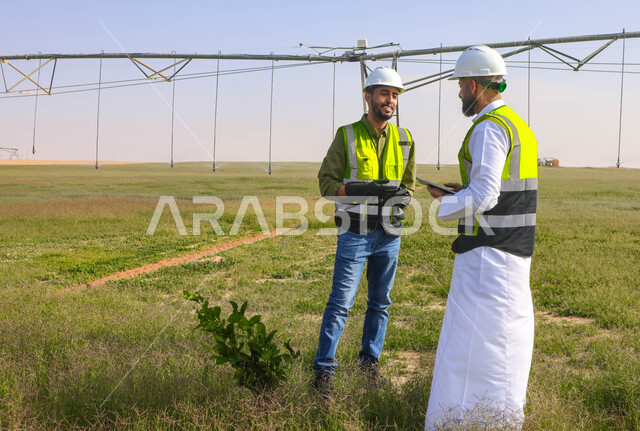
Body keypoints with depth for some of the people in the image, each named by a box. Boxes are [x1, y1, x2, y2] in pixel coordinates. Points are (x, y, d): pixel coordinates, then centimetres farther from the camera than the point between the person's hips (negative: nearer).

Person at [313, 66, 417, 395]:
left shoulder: (404, 140, 7)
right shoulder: (347, 136, -4)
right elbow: (326, 183, -6)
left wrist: (402, 196, -8)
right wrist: (366, 189, -20)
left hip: (389, 234, 4)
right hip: (354, 234, -4)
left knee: (380, 302, 12)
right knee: (340, 303, -4)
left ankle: (370, 360, 27)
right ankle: (324, 368, 4)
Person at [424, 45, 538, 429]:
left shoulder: (489, 128, -15)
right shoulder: (520, 127, 16)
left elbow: (483, 196, -22)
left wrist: (446, 203, -6)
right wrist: (463, 191, 16)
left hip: (487, 253, -10)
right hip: (517, 253, 10)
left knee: (469, 343, -6)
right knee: (507, 338, 17)